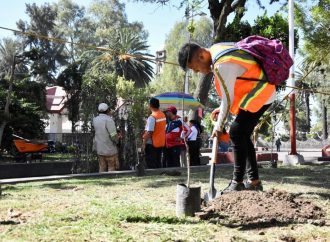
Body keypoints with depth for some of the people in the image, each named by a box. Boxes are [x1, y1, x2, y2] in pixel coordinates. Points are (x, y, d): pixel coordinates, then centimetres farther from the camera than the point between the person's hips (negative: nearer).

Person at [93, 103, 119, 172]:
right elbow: (114, 136, -22)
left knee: (102, 169, 10)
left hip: (100, 149, 6)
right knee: (112, 168, 4)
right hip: (110, 149, -6)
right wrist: (116, 141, 2)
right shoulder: (108, 120, -18)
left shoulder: (95, 120, 3)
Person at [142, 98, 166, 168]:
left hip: (152, 144, -8)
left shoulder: (152, 117, -19)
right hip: (161, 143, 8)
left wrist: (144, 143, -18)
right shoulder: (163, 115, 6)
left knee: (151, 164, -1)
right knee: (158, 163, 15)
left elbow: (149, 132, -23)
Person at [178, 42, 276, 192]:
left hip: (260, 95, -10)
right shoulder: (216, 51, 3)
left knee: (236, 133, -12)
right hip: (259, 92, 10)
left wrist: (218, 127, -10)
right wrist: (223, 109, 8)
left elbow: (228, 99, -21)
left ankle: (237, 182, -5)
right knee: (242, 135, 9)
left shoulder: (222, 65, -27)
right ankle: (254, 181, 15)